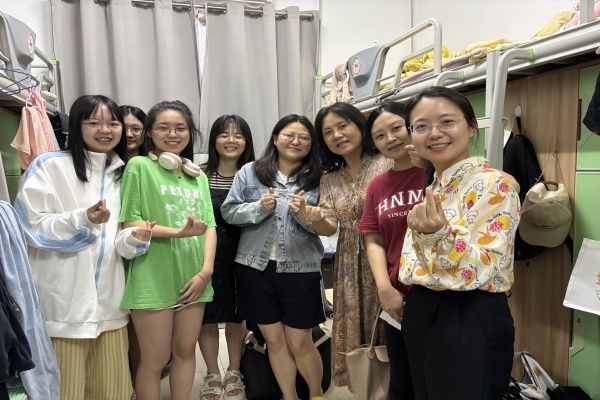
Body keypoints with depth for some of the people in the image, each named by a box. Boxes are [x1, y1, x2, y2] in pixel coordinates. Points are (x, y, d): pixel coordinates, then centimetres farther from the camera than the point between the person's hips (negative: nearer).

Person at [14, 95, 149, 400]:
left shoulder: (124, 173, 13)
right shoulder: (49, 165, -5)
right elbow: (32, 227, -10)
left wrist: (133, 238, -7)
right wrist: (85, 219, -23)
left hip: (109, 301, 5)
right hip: (65, 303, -5)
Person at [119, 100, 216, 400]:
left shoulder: (199, 176, 12)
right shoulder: (139, 166, -3)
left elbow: (209, 226, 6)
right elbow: (130, 224, -9)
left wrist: (206, 270, -7)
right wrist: (178, 232, -21)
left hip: (192, 277, 5)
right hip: (153, 279, -5)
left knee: (185, 351, 16)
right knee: (155, 360, 7)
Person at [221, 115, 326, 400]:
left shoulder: (318, 179, 1)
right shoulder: (250, 172, 2)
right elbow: (228, 211, 0)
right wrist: (259, 208, -16)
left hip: (300, 269, -1)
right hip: (256, 267, 1)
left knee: (300, 343, 7)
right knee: (274, 340, 13)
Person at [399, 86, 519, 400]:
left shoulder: (495, 184, -14)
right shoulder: (432, 188, 9)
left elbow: (482, 271, -23)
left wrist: (438, 234, -36)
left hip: (470, 324, -8)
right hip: (420, 316, 8)